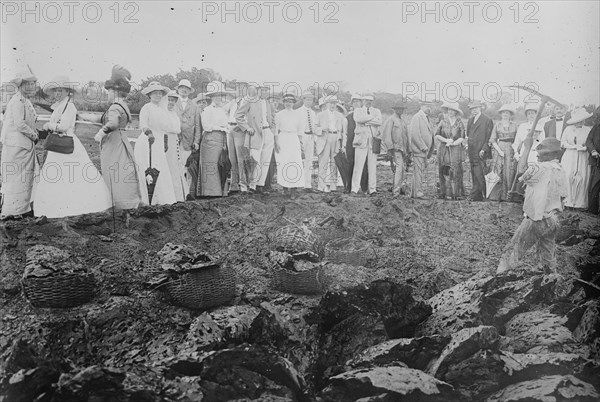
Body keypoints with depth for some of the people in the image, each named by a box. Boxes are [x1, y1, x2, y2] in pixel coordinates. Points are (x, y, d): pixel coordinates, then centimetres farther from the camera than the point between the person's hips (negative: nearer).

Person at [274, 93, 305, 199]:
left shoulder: (298, 115, 11)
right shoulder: (279, 114, 8)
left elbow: (299, 131, 14)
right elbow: (276, 130, 6)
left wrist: (300, 144, 11)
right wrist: (276, 142, -3)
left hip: (294, 140, 1)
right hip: (282, 139, 0)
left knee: (295, 164, -10)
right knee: (283, 164, -3)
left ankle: (293, 190, -12)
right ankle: (285, 186, 13)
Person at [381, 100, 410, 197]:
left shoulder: (403, 121, 20)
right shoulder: (391, 120, -5)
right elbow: (386, 135, -12)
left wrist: (408, 149, 21)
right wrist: (390, 148, -17)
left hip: (402, 149, 8)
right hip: (395, 149, -8)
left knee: (401, 169, 10)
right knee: (399, 168, -18)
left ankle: (395, 188, 24)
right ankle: (396, 191, -20)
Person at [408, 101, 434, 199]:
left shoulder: (426, 118, 19)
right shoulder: (417, 117, -10)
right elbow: (414, 134, -19)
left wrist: (429, 149, 13)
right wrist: (423, 146, -18)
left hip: (424, 149, 9)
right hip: (418, 149, -9)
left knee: (420, 170, 10)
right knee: (419, 170, -8)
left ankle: (413, 193, 16)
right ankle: (418, 192, -5)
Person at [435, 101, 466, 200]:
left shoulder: (460, 123, 6)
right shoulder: (443, 121, 9)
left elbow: (462, 138, 2)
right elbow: (437, 135, 5)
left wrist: (452, 143, -12)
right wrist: (446, 140, -10)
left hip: (455, 149, -1)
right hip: (443, 149, 2)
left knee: (454, 172, -8)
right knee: (442, 172, 0)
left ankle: (454, 194, -5)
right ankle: (442, 194, 6)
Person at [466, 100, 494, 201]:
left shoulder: (487, 120, -3)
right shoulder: (470, 120, 19)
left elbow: (488, 137, -7)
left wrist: (484, 149, -13)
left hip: (480, 152, -7)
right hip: (472, 153, 7)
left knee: (478, 175, -11)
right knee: (474, 175, 7)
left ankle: (474, 195, -7)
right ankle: (479, 196, 12)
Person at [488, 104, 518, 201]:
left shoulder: (514, 125, 10)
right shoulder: (497, 125, 8)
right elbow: (492, 140, 3)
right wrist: (499, 151, -9)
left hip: (511, 150, 1)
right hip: (498, 150, -1)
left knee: (509, 173, -3)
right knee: (498, 173, -4)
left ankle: (507, 196, 1)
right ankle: (496, 196, -1)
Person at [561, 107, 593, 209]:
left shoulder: (588, 130, 3)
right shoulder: (568, 129, 4)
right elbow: (563, 143, 4)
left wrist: (584, 148, -18)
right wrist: (574, 146, -9)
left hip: (582, 159, 0)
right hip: (569, 158, 0)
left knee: (582, 179, -3)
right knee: (567, 178, -6)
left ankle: (580, 202, 6)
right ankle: (567, 200, 4)